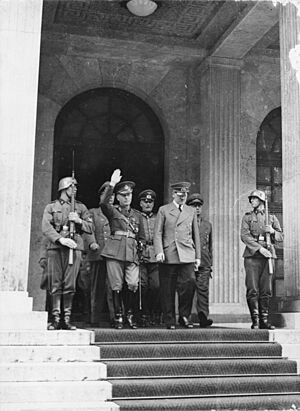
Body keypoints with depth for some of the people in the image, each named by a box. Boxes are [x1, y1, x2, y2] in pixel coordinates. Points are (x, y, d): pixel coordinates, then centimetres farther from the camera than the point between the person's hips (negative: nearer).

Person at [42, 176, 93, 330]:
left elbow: (90, 228, 12)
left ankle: (67, 319, 1)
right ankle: (56, 318, 1)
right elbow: (46, 227, -1)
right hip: (55, 247, -1)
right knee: (55, 284, -4)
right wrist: (60, 239, -15)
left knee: (70, 285, -5)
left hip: (74, 247, 1)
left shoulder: (80, 207, 19)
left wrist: (79, 221, -7)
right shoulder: (51, 207, 13)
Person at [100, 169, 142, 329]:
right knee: (117, 285, -2)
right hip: (115, 250, -2)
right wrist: (111, 184, -21)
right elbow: (103, 202, -12)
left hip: (132, 252, 2)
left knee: (133, 284, -11)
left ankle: (130, 314, 8)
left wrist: (139, 251, 18)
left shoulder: (137, 215, 21)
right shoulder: (112, 211, 10)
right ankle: (118, 317, 9)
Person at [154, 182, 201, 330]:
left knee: (189, 283, -14)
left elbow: (196, 235, 18)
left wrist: (197, 256, 13)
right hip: (168, 256, -2)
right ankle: (170, 321, 11)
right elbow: (158, 233, 3)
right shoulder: (163, 210, 8)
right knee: (168, 290, 0)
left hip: (187, 255, 2)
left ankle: (184, 316, 2)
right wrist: (159, 251, -10)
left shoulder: (191, 211, 17)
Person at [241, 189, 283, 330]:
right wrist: (260, 248, -15)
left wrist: (272, 231, -7)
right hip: (252, 256, -2)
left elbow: (281, 237, 15)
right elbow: (244, 236, -3)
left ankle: (264, 320, 9)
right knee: (252, 290, -6)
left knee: (266, 290, 2)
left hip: (268, 255, 2)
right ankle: (255, 321, -1)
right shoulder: (247, 217, 10)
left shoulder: (271, 217, 16)